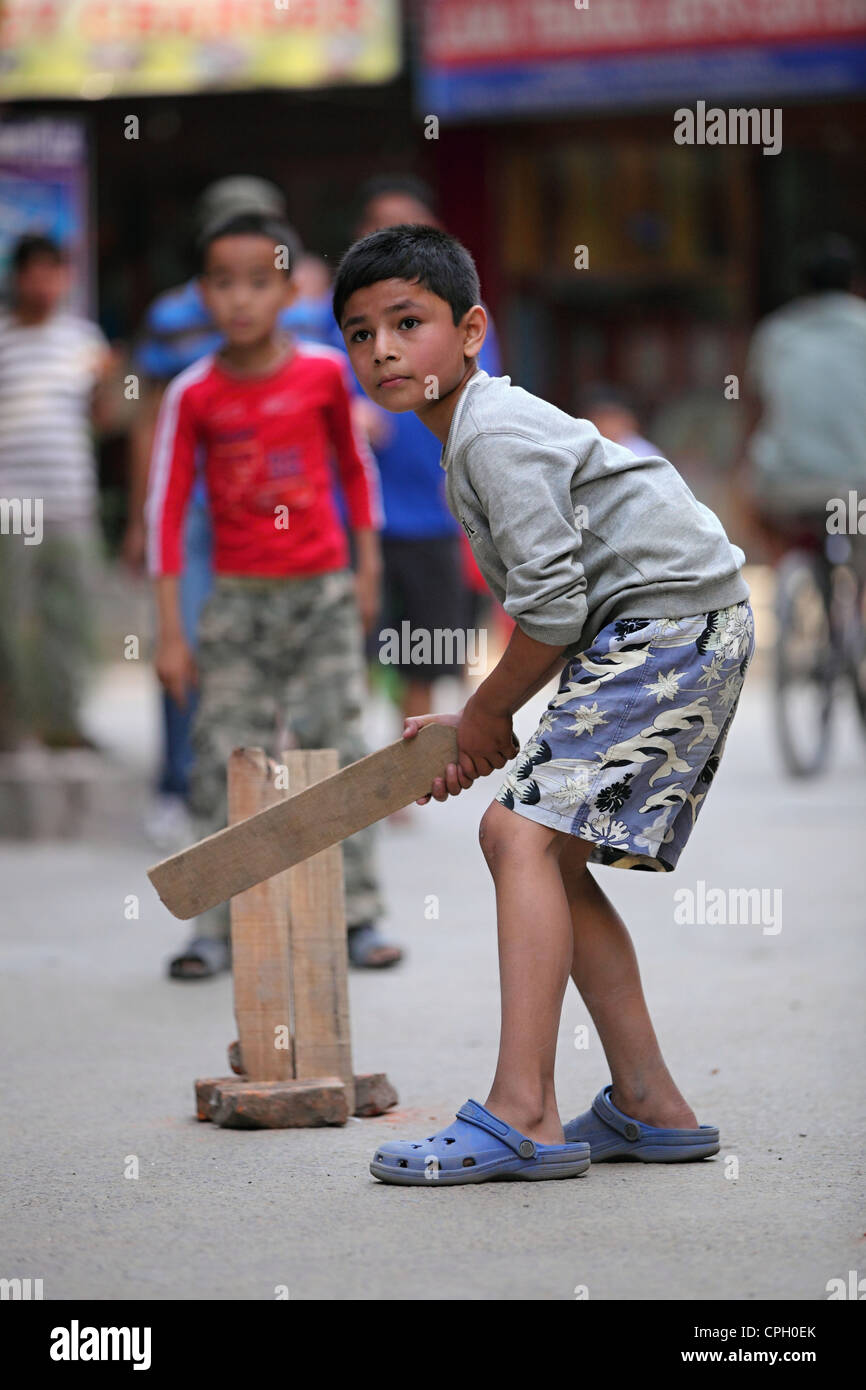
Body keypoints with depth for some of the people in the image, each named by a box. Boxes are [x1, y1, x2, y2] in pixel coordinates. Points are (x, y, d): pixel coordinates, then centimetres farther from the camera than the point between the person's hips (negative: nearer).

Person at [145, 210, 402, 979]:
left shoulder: (323, 372, -4)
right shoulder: (193, 395, -6)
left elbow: (357, 467, 11)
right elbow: (166, 510, -3)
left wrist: (368, 568, 10)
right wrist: (170, 632, -5)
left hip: (322, 595, 0)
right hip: (238, 598, 0)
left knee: (336, 748, 0)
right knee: (227, 760, 0)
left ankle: (358, 913, 10)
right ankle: (219, 928, 7)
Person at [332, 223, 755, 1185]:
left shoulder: (495, 433, -14)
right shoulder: (474, 437, 19)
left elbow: (552, 607, -19)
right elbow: (562, 606, 21)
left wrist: (488, 713, -3)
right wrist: (472, 729, 15)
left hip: (672, 625, -11)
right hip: (650, 636, 11)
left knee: (526, 830, -19)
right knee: (551, 854, 12)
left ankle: (521, 1117, -26)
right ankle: (649, 1107, 15)